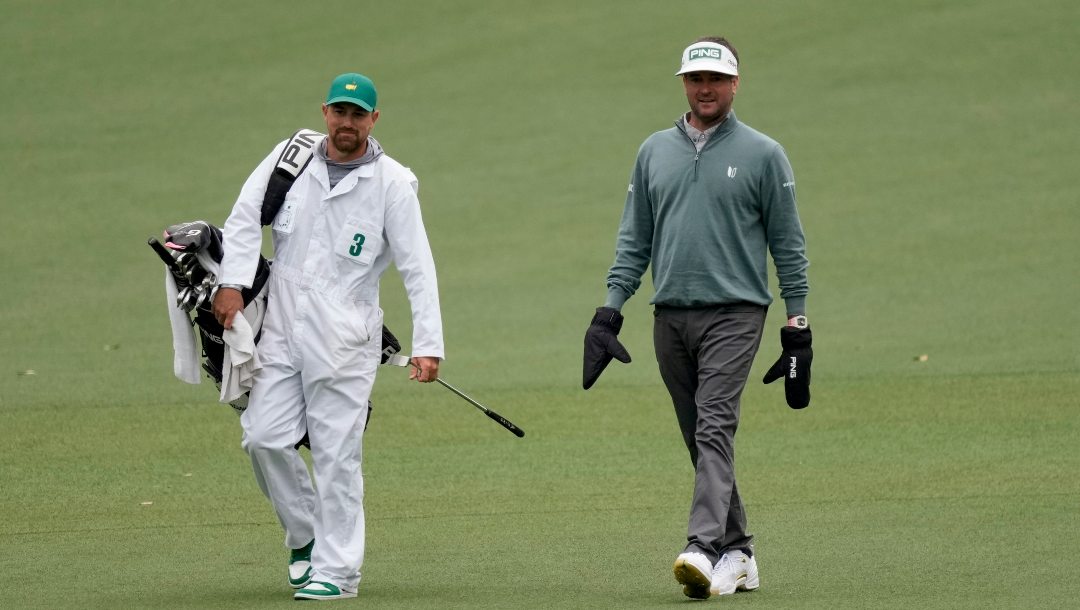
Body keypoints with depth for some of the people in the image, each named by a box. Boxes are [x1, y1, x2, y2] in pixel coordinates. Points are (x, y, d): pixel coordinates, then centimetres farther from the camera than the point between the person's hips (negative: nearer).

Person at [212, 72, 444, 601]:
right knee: (264, 437, 0)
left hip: (344, 335, -4)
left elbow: (417, 268, -7)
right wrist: (232, 284, -5)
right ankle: (306, 535, 22)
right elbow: (245, 217, 8)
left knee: (336, 453, -5)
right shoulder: (290, 157, 6)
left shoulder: (392, 183, -4)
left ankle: (337, 569, 2)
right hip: (281, 326, 4)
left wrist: (428, 345, -15)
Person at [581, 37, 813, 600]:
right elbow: (634, 240, 15)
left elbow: (788, 246, 3)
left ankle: (703, 549, -29)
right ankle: (736, 553, 15)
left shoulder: (762, 155, 1)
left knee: (714, 431, -18)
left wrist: (797, 327, -1)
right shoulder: (654, 152, 12)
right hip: (670, 318, 5)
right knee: (702, 442, 7)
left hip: (734, 314, -5)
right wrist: (610, 309, 5)